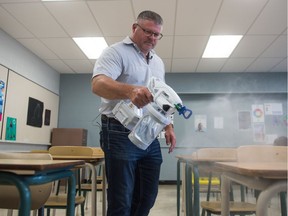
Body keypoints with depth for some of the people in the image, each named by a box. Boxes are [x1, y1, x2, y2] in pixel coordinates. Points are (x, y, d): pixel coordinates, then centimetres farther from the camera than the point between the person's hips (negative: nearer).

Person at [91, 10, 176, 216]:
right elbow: (98, 84, -24)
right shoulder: (116, 52, -5)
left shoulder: (158, 62, 18)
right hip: (121, 135, -7)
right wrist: (130, 90, -42)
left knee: (147, 197, 12)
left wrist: (168, 126, 12)